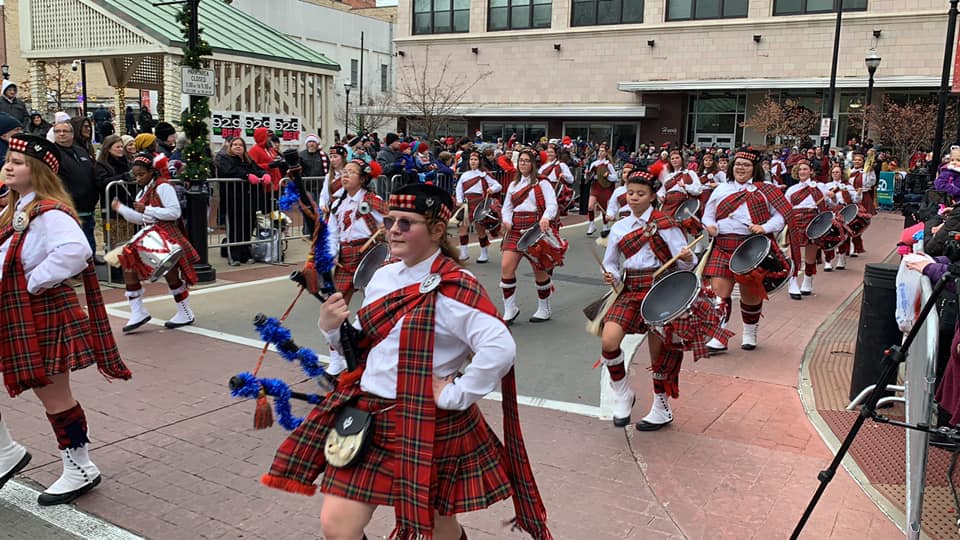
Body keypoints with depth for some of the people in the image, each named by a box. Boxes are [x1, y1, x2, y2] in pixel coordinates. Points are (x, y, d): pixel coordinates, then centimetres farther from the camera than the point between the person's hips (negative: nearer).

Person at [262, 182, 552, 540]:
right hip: (366, 414, 6)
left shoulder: (455, 288, -17)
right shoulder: (383, 277, 7)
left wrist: (454, 396, -21)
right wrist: (334, 329, -4)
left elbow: (501, 349, -28)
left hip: (427, 426, -6)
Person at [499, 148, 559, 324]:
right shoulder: (513, 185, 16)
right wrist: (507, 220, -5)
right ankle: (510, 309, 2)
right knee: (506, 266, -9)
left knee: (539, 269, 5)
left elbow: (552, 204, -12)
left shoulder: (542, 183, -1)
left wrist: (545, 218, -31)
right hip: (515, 230, 5)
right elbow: (507, 207, 16)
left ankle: (544, 309, 23)